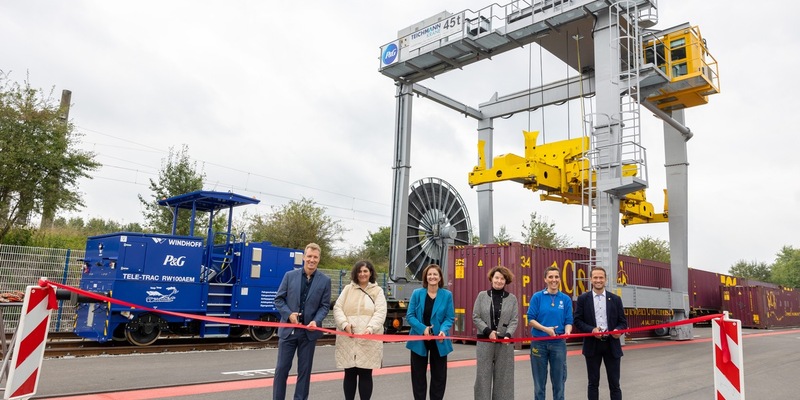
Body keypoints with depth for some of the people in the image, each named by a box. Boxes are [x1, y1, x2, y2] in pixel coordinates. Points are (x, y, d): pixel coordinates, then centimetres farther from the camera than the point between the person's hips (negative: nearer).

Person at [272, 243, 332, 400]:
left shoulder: (325, 280, 1)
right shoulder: (290, 275, 1)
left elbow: (325, 306, 1)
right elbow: (278, 299, 4)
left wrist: (316, 321, -15)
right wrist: (289, 314, -12)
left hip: (309, 331, 0)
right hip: (288, 329, 0)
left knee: (304, 370, 8)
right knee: (282, 368, 4)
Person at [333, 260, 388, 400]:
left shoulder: (377, 291, 7)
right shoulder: (347, 289, 13)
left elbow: (380, 313, -4)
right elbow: (337, 308, 5)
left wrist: (371, 327, -21)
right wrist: (344, 323, -14)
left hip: (368, 340, -2)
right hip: (348, 339, 2)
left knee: (365, 374, 2)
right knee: (349, 374, 8)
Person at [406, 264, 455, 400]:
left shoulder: (447, 295, -3)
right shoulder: (417, 293, -4)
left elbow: (450, 318, -3)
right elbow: (410, 316, -6)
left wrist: (443, 330, -22)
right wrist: (423, 328, -21)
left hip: (439, 341, 0)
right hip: (419, 340, 0)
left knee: (439, 375, 10)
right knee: (418, 375, 10)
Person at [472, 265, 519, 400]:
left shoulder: (512, 298, 5)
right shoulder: (482, 295, 4)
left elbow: (514, 320, 1)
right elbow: (476, 317, 1)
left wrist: (508, 335, -16)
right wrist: (488, 331, -12)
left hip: (504, 342, 1)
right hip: (484, 341, 0)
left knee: (503, 376, 5)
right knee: (483, 375, 3)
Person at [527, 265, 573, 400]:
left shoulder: (566, 299, 3)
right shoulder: (537, 297, -2)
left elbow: (568, 321, 2)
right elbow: (531, 319, -4)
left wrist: (567, 332, -19)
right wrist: (545, 329, -18)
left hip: (558, 343, 1)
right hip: (539, 343, -1)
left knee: (559, 380, 8)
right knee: (539, 381, 8)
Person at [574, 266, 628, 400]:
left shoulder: (615, 299, 6)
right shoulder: (583, 298, 1)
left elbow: (623, 322, 7)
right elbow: (577, 321, 0)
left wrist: (618, 330, -15)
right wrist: (591, 330, -17)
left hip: (612, 345, 1)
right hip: (592, 345, -1)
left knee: (614, 383, 6)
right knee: (593, 383, 8)